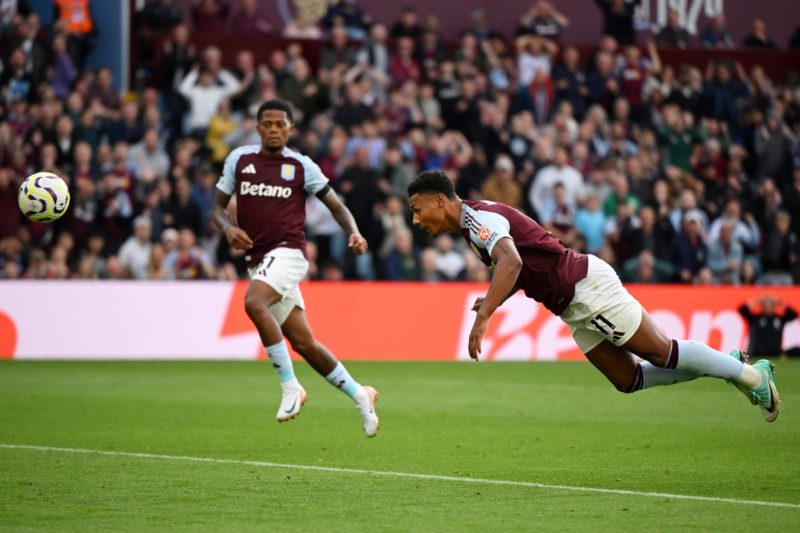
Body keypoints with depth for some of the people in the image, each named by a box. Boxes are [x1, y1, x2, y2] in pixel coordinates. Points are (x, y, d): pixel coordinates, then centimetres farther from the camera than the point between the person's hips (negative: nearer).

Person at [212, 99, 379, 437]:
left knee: (254, 303, -33)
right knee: (304, 343, 5)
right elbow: (218, 206, 15)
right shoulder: (239, 159, 10)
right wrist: (228, 228, -7)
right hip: (257, 260, 5)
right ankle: (359, 395, 21)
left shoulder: (301, 166, 2)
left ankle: (290, 386, -24)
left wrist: (353, 233, -11)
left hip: (287, 252, -4)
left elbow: (336, 205, 8)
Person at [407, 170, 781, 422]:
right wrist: (493, 301, 10)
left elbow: (511, 262, -38)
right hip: (573, 305, 10)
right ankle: (732, 366, 19)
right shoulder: (473, 223, 14)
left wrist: (482, 317, -42)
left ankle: (751, 374, 10)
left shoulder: (479, 217, -18)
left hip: (586, 285, -10)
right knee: (629, 380, 10)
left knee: (662, 353, -3)